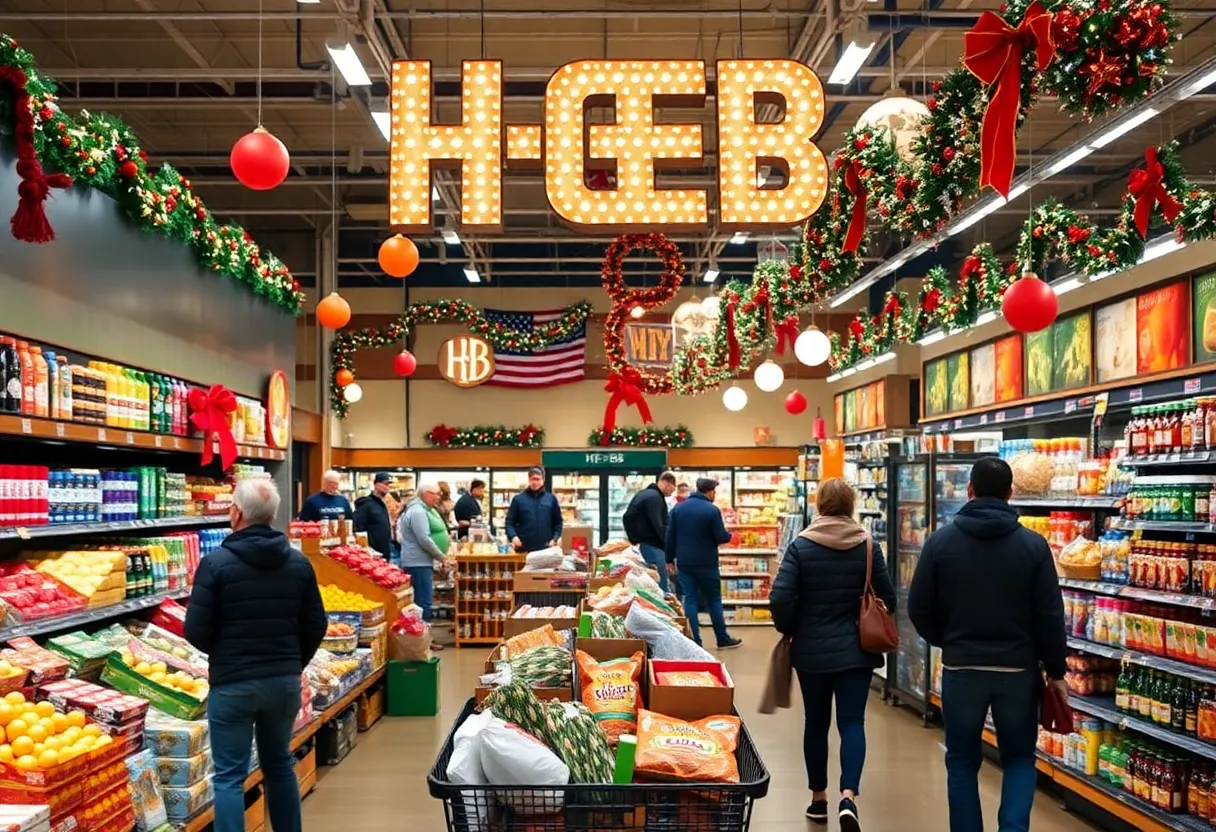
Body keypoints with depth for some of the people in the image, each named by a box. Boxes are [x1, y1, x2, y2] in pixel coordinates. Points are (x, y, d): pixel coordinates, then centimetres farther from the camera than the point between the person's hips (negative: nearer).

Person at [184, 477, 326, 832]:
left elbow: (196, 632, -11)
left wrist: (223, 654, 10)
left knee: (229, 776, 4)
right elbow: (316, 626, 3)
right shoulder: (299, 563, 0)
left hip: (232, 683, -4)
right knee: (280, 765, 20)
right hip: (285, 681, 4)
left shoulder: (216, 563, -12)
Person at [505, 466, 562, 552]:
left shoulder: (551, 499, 10)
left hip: (546, 549, 1)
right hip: (524, 549, -1)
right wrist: (513, 536, -14)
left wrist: (555, 539, -1)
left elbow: (558, 522, 14)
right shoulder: (518, 499, 5)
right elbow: (509, 522, 4)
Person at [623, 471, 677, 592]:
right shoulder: (655, 497, -14)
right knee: (661, 584, -9)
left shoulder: (642, 494, 16)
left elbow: (627, 518, 19)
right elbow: (658, 525, -19)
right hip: (652, 546, -10)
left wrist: (634, 539, 17)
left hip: (642, 542, 10)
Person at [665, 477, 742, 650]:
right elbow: (721, 537, -11)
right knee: (714, 600, 10)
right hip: (706, 563, -3)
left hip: (684, 563, 3)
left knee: (690, 599, 5)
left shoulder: (678, 508, 3)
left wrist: (670, 559, 13)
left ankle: (694, 642, 2)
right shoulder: (712, 510, -11)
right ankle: (723, 640, 18)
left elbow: (670, 537, 5)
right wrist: (729, 535, 12)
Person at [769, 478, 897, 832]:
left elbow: (780, 598, -14)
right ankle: (848, 796, -16)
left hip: (811, 650, 0)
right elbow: (888, 599, 2)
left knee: (816, 722, 14)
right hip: (856, 649, 0)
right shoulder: (868, 545, -3)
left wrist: (789, 630, 4)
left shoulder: (801, 545, -8)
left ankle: (818, 798, 23)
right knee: (852, 722, 3)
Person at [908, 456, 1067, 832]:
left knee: (962, 761, 14)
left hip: (961, 668, 0)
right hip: (1018, 669, 0)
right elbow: (1050, 617, -6)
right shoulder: (1033, 544, -7)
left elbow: (919, 609, -3)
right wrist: (1056, 670, 7)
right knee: (1019, 758, 16)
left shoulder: (941, 540, -6)